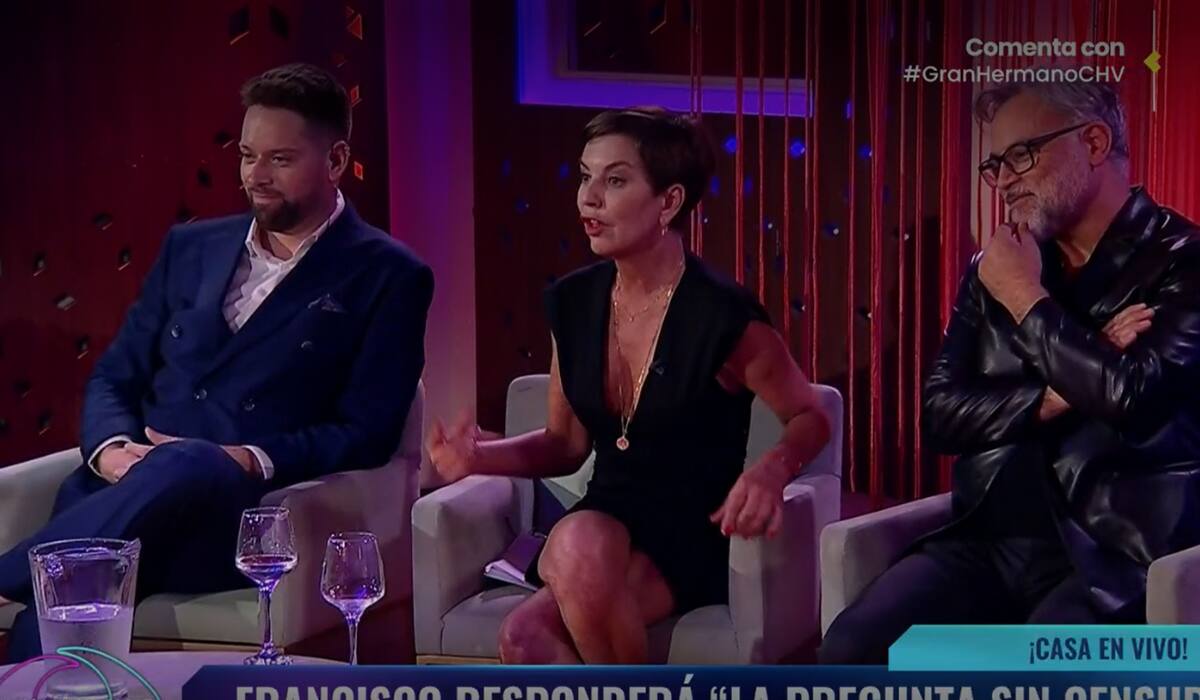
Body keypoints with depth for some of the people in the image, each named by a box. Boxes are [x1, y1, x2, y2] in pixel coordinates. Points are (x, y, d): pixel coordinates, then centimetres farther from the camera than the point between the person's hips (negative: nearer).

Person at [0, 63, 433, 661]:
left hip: (242, 513, -4)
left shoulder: (386, 275, 7)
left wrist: (252, 462, -17)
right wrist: (112, 448, -3)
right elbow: (114, 376, 21)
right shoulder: (191, 247, 22)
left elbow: (366, 433, 0)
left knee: (190, 465, -40)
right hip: (123, 495, 4)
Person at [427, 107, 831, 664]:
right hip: (605, 522, 4)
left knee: (578, 547, -35)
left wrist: (772, 471, -23)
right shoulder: (574, 303, 4)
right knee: (523, 641, -28)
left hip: (692, 536, -4)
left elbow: (810, 417, -1)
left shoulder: (722, 316, -14)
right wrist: (482, 456, -5)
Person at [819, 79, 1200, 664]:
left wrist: (1028, 299, -7)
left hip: (1115, 554, -5)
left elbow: (1136, 398, -20)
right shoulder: (991, 272, 15)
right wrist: (1059, 392, -8)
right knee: (852, 651, -21)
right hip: (991, 542, 5)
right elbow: (942, 413, 8)